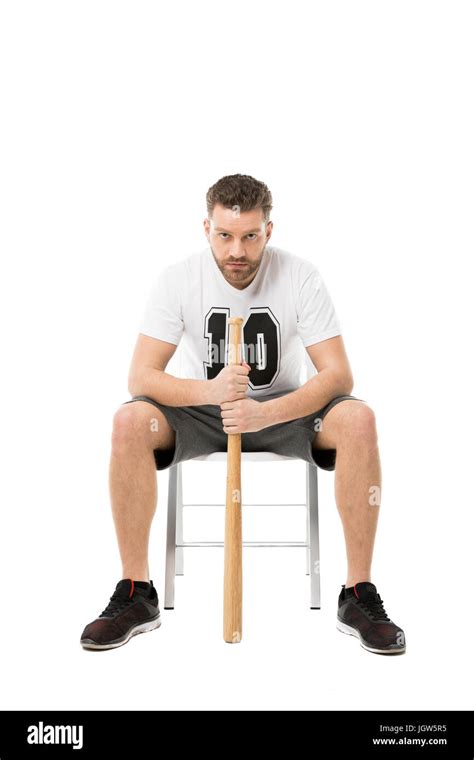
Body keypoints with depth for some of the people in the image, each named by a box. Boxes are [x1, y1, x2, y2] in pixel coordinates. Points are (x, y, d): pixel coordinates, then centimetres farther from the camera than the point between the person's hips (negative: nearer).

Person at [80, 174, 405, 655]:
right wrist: (209, 390, -38)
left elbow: (338, 375, -20)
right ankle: (135, 593, -15)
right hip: (203, 409, 1)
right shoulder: (177, 279, -13)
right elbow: (140, 377, -18)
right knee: (128, 423, -29)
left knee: (358, 420, -30)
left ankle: (358, 594, -18)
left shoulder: (300, 276, -15)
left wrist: (266, 413, -38)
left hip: (282, 411, 0)